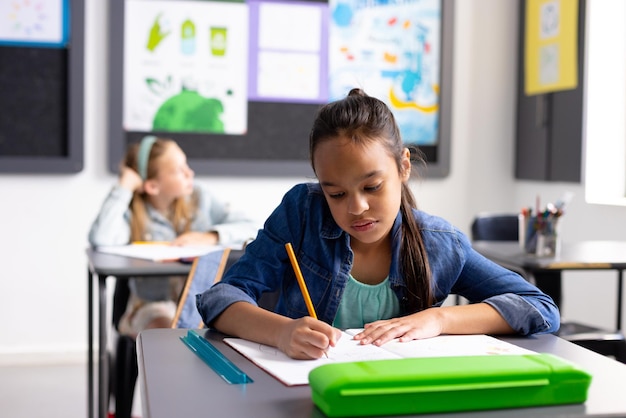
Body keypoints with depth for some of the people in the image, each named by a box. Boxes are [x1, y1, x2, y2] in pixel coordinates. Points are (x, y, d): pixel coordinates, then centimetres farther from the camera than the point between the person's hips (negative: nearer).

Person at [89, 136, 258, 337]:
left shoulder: (199, 197, 3)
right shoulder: (130, 213, -7)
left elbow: (249, 227, 0)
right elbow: (101, 239, -29)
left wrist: (211, 237, -19)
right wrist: (124, 186, -19)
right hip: (155, 306, -2)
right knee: (166, 324, -35)